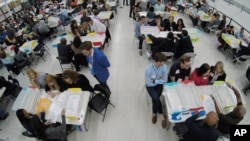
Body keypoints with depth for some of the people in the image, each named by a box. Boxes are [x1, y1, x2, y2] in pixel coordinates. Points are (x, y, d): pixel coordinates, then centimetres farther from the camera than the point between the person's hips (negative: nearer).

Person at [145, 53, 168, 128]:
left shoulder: (164, 66, -19)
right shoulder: (148, 69, -28)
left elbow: (165, 80, -14)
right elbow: (149, 83, -21)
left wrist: (155, 81, -20)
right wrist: (159, 80, -16)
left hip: (159, 85, 2)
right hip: (150, 86, -2)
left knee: (155, 98, -20)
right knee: (155, 97, -24)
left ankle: (154, 113, 7)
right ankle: (162, 115, -2)